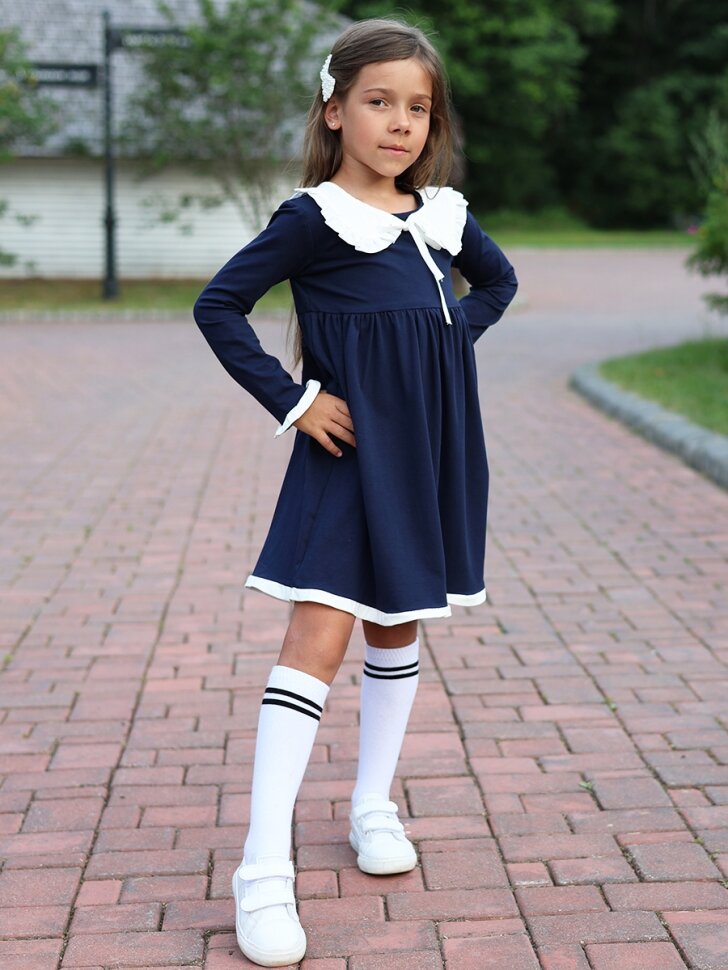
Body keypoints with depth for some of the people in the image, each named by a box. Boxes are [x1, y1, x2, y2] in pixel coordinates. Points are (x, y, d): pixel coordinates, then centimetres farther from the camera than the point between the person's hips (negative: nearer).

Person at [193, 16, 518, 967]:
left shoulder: (442, 212, 8)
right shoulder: (313, 218, -10)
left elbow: (497, 280, 26)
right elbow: (219, 305, -12)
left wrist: (454, 339, 8)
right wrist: (290, 400, -16)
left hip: (432, 450, 6)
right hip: (350, 451, -6)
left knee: (399, 628, 15)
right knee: (319, 638, -13)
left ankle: (373, 805, 32)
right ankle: (265, 870, -10)